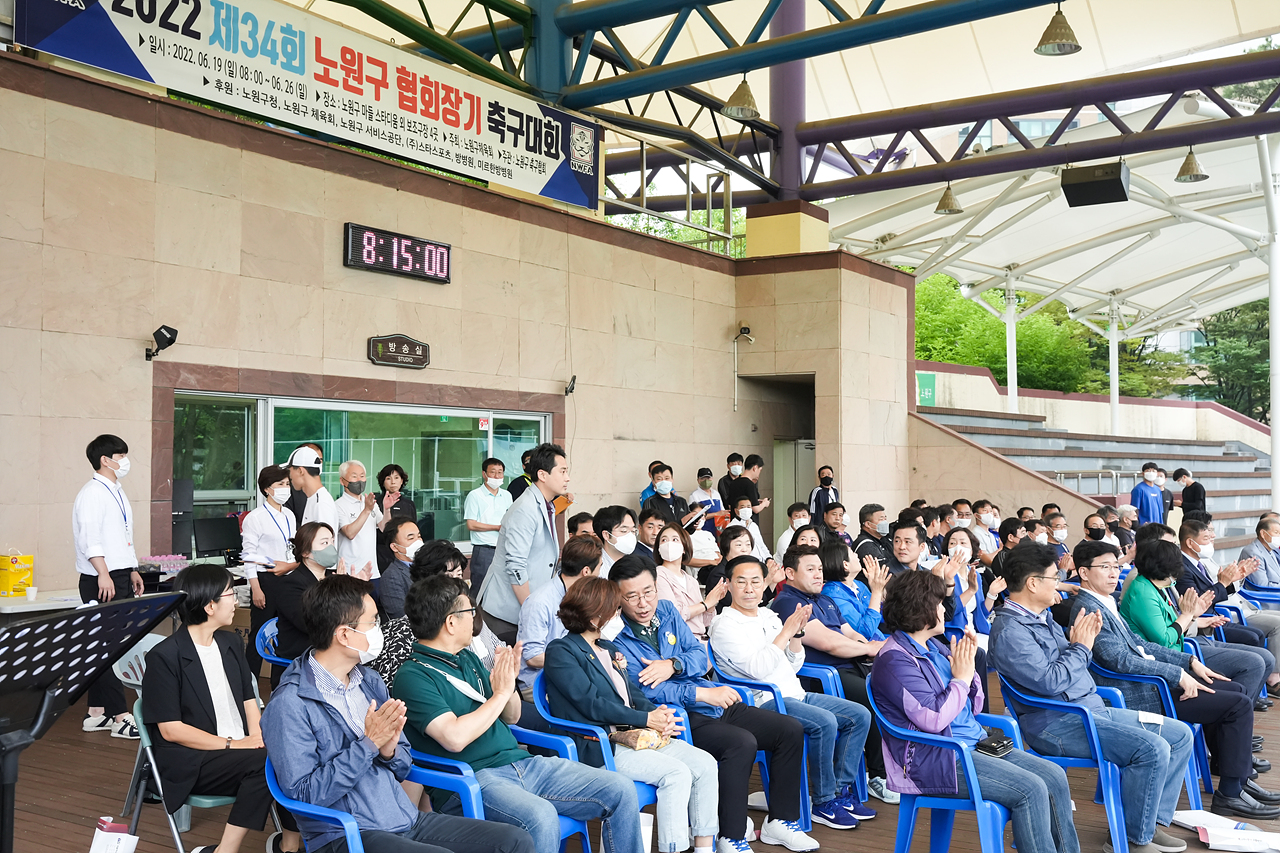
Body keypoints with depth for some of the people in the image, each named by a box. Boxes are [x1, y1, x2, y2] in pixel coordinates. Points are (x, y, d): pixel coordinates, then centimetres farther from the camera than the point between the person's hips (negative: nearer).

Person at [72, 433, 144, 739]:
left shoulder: (117, 492, 18)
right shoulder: (92, 493, -12)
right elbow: (90, 538, -21)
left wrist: (132, 570, 24)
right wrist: (103, 574, -28)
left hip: (120, 577, 10)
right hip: (102, 580, -10)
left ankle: (96, 713, 20)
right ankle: (120, 718, -6)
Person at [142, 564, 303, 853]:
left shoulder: (230, 643, 13)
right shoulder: (164, 656, -8)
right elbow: (170, 729, -12)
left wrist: (256, 737, -6)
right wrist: (232, 745, -17)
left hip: (240, 747, 6)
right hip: (190, 760, -6)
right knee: (265, 762, -30)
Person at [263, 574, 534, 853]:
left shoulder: (370, 681, 12)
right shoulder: (290, 705, -11)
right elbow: (303, 794, -17)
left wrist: (389, 750, -6)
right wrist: (368, 744, -17)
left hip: (407, 819, 7)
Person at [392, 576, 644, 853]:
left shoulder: (467, 658, 17)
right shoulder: (412, 677, -9)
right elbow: (455, 737, -23)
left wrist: (509, 678, 1)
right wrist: (500, 693, -12)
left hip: (521, 763, 8)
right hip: (473, 779, -8)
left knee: (621, 791, -4)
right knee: (541, 816, -38)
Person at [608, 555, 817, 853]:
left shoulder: (666, 610, 11)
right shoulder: (616, 638, -11)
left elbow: (701, 655, 7)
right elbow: (644, 690, -20)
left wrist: (673, 665, -16)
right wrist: (703, 693, -24)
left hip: (715, 703, 8)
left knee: (791, 729, 0)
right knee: (742, 743, -33)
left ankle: (780, 821, 11)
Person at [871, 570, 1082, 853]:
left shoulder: (935, 647, 14)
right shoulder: (895, 661, -14)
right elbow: (933, 718, -24)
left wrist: (969, 667, 1)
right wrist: (961, 678, -12)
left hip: (973, 745, 9)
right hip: (934, 760, -9)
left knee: (1055, 776, -3)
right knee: (1031, 790, -21)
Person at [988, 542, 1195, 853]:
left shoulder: (1041, 618, 16)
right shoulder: (1010, 630, -17)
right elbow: (1049, 681, -24)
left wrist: (1086, 640, 4)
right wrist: (1081, 647, -11)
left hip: (1091, 709, 11)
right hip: (1056, 723, -11)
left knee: (1180, 734, 8)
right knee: (1152, 748, -25)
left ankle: (1153, 821, 11)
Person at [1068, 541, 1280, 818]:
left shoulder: (1106, 603, 13)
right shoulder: (1088, 609, -19)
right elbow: (1121, 659, -24)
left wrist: (1189, 661, 9)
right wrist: (1178, 675, -19)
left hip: (1150, 679, 10)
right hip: (1138, 695, -10)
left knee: (1234, 690, 15)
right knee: (1239, 705, -10)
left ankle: (1237, 775, 23)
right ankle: (1230, 794, -1)